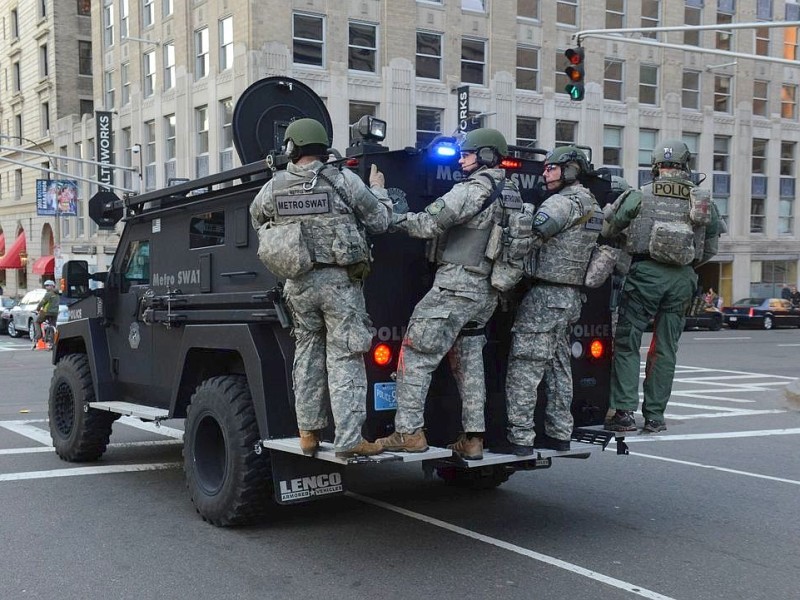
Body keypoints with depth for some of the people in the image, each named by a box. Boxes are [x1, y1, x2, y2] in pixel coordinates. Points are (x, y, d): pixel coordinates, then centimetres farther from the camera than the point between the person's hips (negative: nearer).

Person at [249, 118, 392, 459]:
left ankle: (308, 433, 19)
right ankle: (348, 440, -3)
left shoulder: (274, 188, 2)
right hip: (339, 280, -3)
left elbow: (256, 219, 20)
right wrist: (378, 189, 18)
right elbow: (380, 221, 1)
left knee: (306, 354, 16)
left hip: (298, 283, 4)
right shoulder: (343, 181, -7)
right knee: (344, 359, -2)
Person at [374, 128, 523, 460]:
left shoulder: (473, 190, -12)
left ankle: (409, 432, -7)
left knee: (415, 354, -5)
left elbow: (429, 223, -14)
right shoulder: (510, 194, 16)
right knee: (469, 361, 13)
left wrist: (398, 218, 0)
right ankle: (473, 438, 14)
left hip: (456, 285, -9)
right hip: (485, 292, 9)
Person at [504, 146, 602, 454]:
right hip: (571, 295, 10)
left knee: (524, 367, -8)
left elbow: (531, 232, -23)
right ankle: (559, 433, 21)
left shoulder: (565, 201, -14)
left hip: (546, 295, -10)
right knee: (559, 365, 15)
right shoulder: (592, 205, 17)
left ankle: (519, 437, -8)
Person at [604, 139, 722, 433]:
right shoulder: (704, 201, 6)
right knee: (665, 349, 10)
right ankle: (655, 415, 14)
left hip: (646, 273, -3)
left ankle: (625, 411, -2)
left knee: (627, 344, 4)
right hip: (682, 278, 3)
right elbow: (710, 249, 11)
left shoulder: (640, 196, -2)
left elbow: (609, 228, 5)